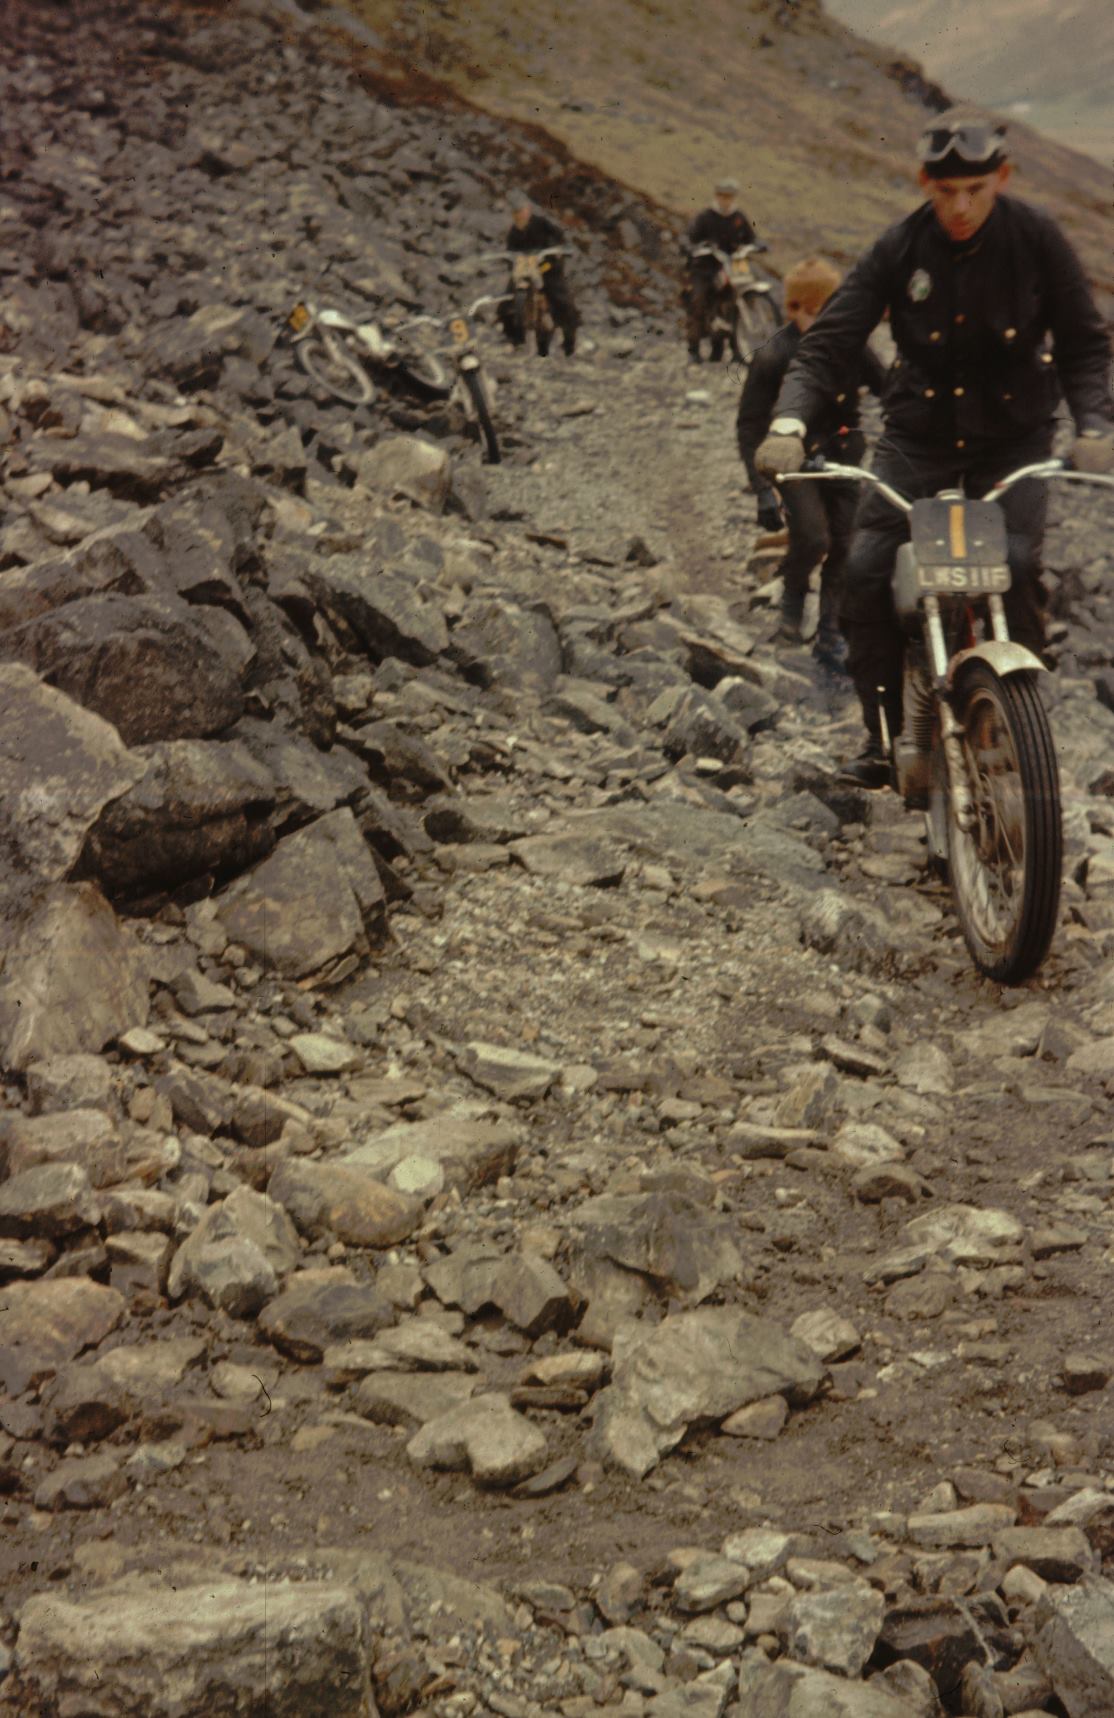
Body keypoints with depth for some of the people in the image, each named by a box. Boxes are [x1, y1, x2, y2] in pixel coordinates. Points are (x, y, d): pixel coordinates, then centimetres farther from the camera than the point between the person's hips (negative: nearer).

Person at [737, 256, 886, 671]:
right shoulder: (773, 357, -13)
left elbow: (887, 388, 5)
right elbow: (750, 426, -11)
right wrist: (762, 490, -18)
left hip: (841, 451, 3)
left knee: (844, 545, 3)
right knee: (813, 538, -21)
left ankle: (829, 636, 17)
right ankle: (793, 590, 12)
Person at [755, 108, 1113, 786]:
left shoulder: (1036, 237, -6)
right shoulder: (900, 248, -5)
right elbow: (829, 341, -8)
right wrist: (789, 421, -25)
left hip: (1014, 439, -1)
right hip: (917, 437, 1)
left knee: (1017, 572, -22)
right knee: (866, 572, -14)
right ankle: (885, 736, 0)